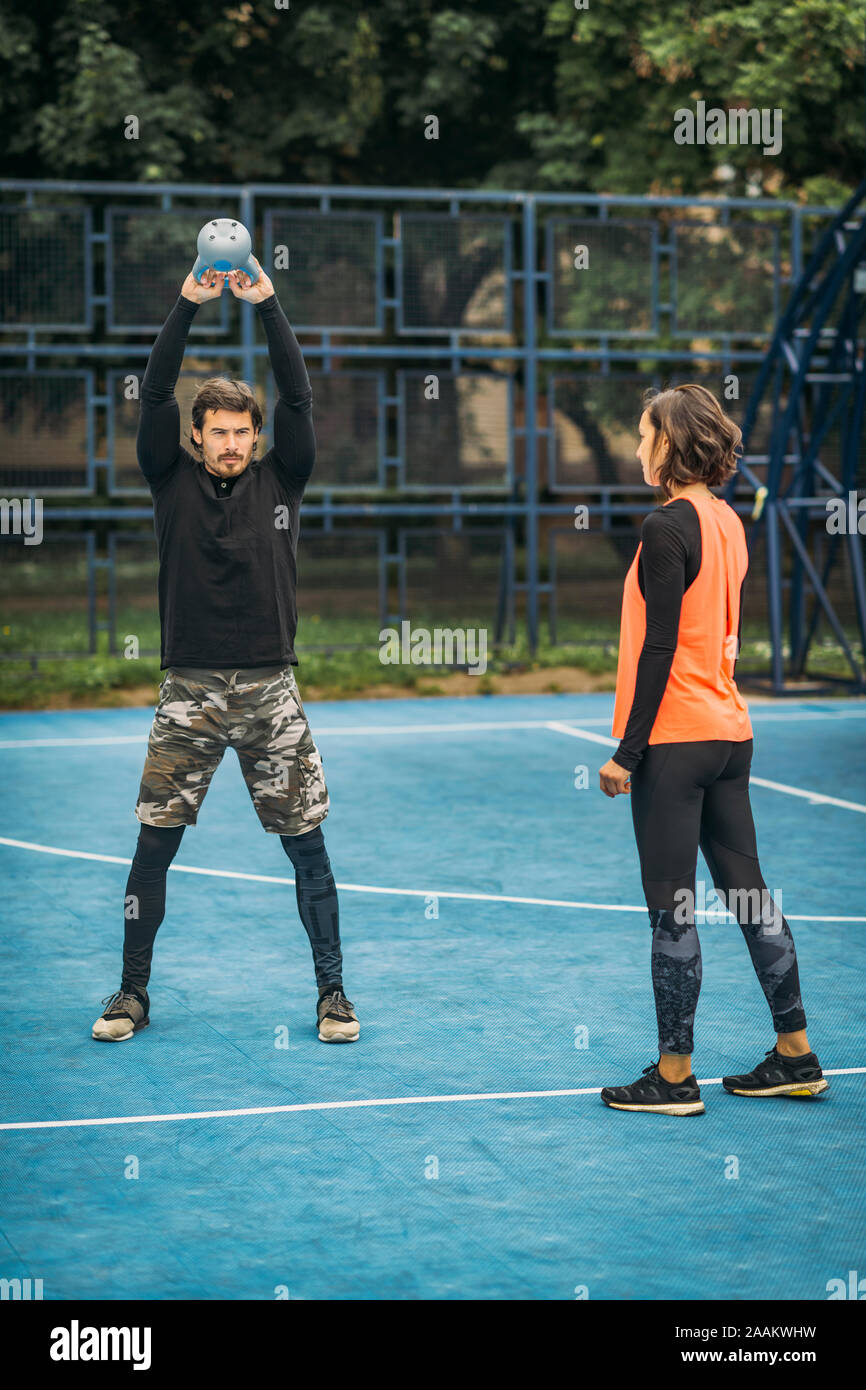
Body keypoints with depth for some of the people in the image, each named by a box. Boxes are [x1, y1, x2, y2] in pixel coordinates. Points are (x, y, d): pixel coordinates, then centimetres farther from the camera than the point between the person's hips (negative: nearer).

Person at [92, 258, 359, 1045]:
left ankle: (332, 992, 12)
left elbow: (298, 396, -3)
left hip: (270, 690, 0)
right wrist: (189, 306, -12)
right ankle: (133, 993, 11)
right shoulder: (173, 481, 5)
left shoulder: (280, 481, 6)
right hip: (190, 690, 0)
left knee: (307, 846, 2)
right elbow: (155, 395, -4)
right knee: (154, 844, -1)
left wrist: (267, 303, -10)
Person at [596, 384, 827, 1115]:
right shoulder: (729, 522, 10)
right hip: (729, 730, 8)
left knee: (673, 908, -1)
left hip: (675, 737, -8)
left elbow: (659, 649, -18)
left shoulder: (667, 528, -15)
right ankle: (796, 1054, 19)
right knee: (748, 891, 13)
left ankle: (674, 1075, 5)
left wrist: (629, 750, -14)